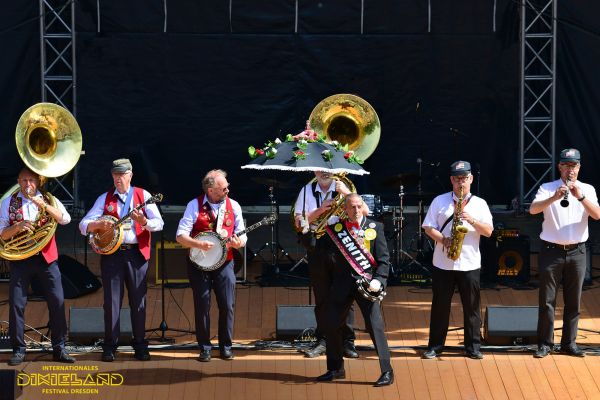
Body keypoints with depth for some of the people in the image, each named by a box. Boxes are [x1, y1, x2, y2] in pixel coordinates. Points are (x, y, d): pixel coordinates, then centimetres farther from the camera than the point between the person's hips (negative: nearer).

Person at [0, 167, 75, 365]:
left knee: (57, 303, -3)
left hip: (46, 258, 1)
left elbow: (65, 219, -8)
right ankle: (18, 350, 5)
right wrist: (17, 227, -17)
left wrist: (44, 205, -20)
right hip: (20, 259, 0)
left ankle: (59, 349, 5)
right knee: (16, 304, -3)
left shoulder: (49, 201, 8)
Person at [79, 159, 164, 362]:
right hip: (111, 252, 1)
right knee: (112, 301, 0)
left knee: (138, 300, 2)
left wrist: (143, 221, -21)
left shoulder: (143, 196, 5)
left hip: (136, 253, -1)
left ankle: (140, 345, 10)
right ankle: (110, 346, 5)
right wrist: (99, 224, -17)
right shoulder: (104, 199, 8)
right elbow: (83, 225, 3)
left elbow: (159, 224, -2)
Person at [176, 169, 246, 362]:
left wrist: (239, 242, -15)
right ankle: (204, 348, 9)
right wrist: (199, 244, -24)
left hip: (224, 262, 2)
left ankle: (226, 346, 11)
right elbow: (181, 235, -8)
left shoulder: (233, 206, 5)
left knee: (227, 306, -2)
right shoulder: (195, 205, -4)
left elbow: (242, 236, 8)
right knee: (202, 306, -1)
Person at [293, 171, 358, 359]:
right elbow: (299, 222, 2)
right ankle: (322, 341, 13)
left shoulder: (342, 188, 4)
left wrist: (346, 194, -17)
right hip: (317, 249, 2)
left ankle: (348, 341, 3)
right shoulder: (308, 191, 9)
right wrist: (320, 210, -10)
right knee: (321, 297, 6)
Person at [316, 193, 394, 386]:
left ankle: (386, 371, -9)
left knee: (375, 325, -12)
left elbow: (384, 258, -1)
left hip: (367, 282, -3)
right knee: (331, 325, 7)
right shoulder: (335, 229, 8)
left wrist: (378, 279, -15)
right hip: (343, 282, 3)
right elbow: (327, 256, 10)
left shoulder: (375, 227, 3)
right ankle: (336, 369, 24)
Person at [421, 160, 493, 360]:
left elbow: (488, 231, 0)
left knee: (471, 307, 3)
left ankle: (473, 347, 10)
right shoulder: (440, 201, 6)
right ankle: (435, 346, 12)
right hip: (443, 263, 0)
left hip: (470, 263, 0)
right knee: (440, 305, 5)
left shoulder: (479, 203, 7)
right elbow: (428, 227, 2)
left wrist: (471, 220, -15)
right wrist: (442, 239, -14)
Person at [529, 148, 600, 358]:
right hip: (551, 251, -2)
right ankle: (545, 344, 6)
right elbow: (533, 209, -15)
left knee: (573, 301, 6)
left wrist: (580, 197, -23)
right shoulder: (548, 188, 2)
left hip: (577, 252, 2)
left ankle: (569, 343, 13)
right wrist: (554, 198, -31)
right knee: (547, 300, -1)